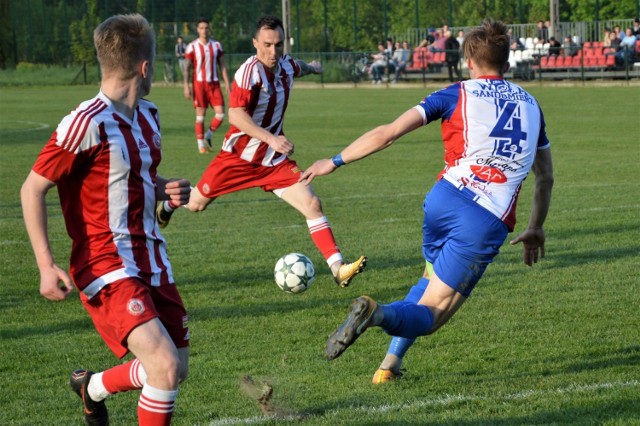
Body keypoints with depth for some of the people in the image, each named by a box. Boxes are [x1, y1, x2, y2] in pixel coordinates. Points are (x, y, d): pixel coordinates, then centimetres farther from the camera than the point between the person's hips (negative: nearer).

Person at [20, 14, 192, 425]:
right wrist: (47, 266, -20)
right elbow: (32, 189, -12)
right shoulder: (87, 124, -17)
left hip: (151, 259, 8)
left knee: (176, 370, 12)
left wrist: (166, 190, 2)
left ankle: (93, 387, 39)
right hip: (108, 267, -8)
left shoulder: (147, 117, 9)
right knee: (165, 365, -22)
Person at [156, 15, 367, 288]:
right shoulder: (250, 71, -24)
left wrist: (313, 68, 47)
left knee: (312, 204, -12)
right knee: (196, 204, 12)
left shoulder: (286, 65, -2)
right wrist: (270, 138, -42)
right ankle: (170, 202, 49)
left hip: (274, 161, 5)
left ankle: (338, 269, -16)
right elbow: (235, 114, -34)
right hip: (239, 156, -5)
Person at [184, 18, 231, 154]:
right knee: (200, 114, -1)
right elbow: (188, 68, 0)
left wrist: (227, 84, 3)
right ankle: (201, 144, 8)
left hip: (214, 83, 3)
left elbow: (222, 66, 10)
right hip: (199, 83, -3)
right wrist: (186, 86, -7)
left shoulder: (217, 45, 6)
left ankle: (208, 136, 16)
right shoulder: (192, 46, -2)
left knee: (220, 113, -6)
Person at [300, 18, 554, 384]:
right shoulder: (531, 105, 18)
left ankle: (392, 361, 18)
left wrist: (335, 162, 10)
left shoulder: (458, 94, 8)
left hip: (444, 201, 1)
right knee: (431, 314, 4)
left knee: (434, 277, 31)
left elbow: (388, 133, 1)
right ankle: (379, 313, -29)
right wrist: (536, 228, 39)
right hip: (488, 225, 0)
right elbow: (546, 178, 26)